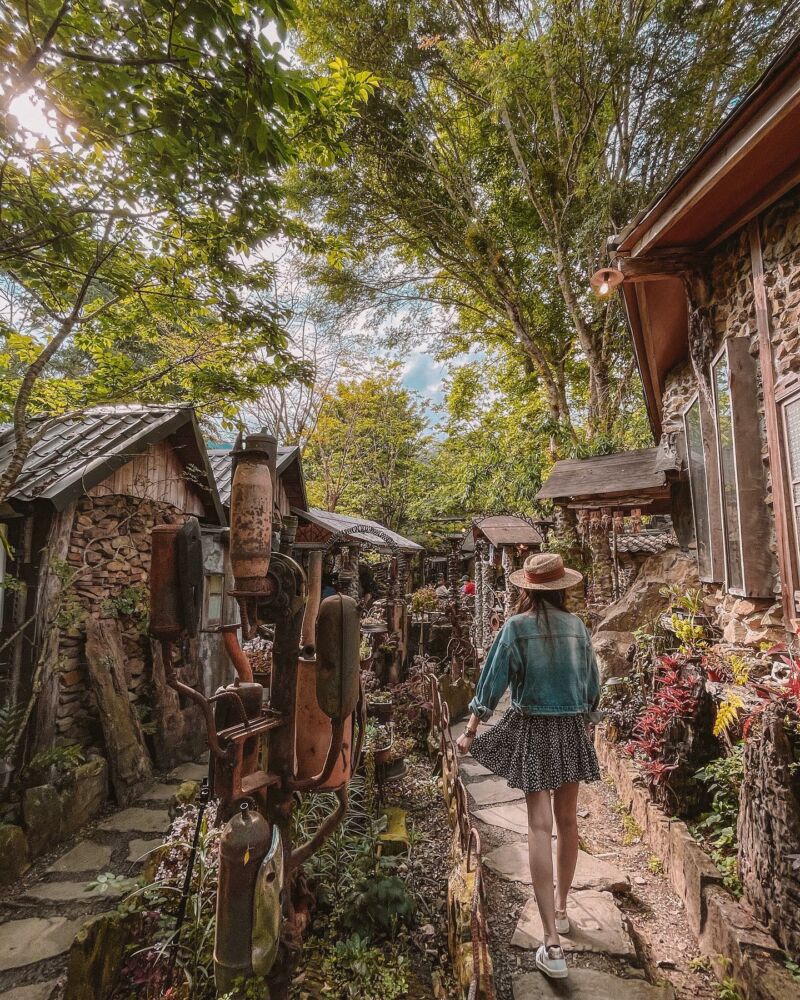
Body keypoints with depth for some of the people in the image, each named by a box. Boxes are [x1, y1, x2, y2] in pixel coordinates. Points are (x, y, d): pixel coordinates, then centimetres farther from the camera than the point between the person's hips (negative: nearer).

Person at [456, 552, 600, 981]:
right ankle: (560, 909, 38)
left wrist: (471, 730, -4)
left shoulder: (516, 626, -11)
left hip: (532, 728, -4)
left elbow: (493, 680, -10)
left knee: (540, 826, 0)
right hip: (572, 728, 4)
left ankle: (552, 943, 0)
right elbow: (592, 684, 7)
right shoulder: (576, 626, -1)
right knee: (567, 820, 19)